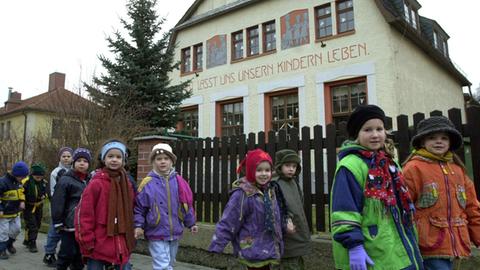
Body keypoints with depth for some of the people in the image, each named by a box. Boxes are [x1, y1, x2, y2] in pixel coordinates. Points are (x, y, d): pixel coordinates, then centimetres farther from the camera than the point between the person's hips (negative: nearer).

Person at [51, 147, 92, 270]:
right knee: (67, 253, 0)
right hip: (70, 224, -5)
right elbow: (57, 203, -9)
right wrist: (58, 223, -10)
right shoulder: (65, 180, -7)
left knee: (80, 254, 13)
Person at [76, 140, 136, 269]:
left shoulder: (127, 185, 6)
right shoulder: (96, 183, -11)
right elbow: (83, 214, -11)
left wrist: (130, 240, 12)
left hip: (122, 247, 5)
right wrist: (87, 242, -10)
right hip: (98, 247, -5)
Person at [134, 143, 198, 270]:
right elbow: (139, 207, -4)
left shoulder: (179, 181, 0)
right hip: (156, 233, -4)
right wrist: (139, 225, -13)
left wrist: (191, 223, 9)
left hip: (174, 232, 4)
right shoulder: (148, 183, -9)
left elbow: (186, 205, 7)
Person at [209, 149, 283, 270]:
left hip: (267, 250, 8)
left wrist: (277, 246, 20)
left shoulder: (269, 191, 6)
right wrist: (215, 248, -19)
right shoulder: (242, 194, -19)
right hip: (254, 252, -8)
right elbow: (227, 223, -19)